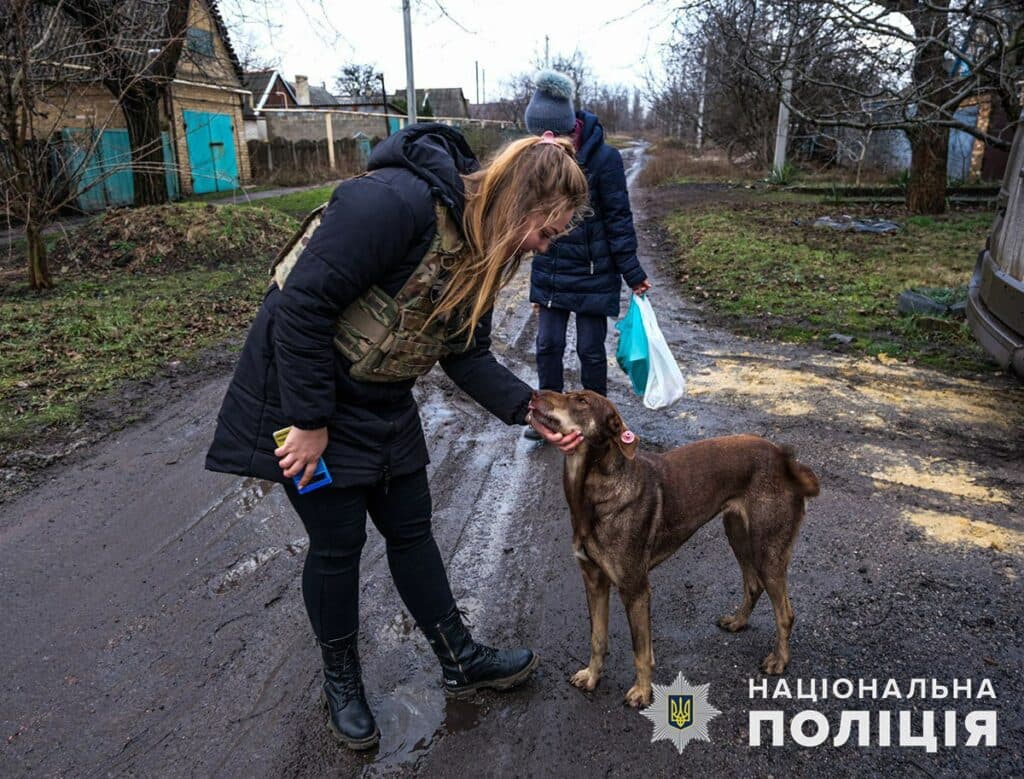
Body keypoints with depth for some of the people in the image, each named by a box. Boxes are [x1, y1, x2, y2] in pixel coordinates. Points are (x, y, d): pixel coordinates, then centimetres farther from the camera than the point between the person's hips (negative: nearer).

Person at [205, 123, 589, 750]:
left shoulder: (480, 248, -1)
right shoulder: (395, 201, -30)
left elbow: (467, 355, 2)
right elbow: (303, 306, -29)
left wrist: (530, 410, -12)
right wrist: (311, 423, -22)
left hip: (384, 403, 8)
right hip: (306, 392, -8)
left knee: (411, 528, 15)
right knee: (339, 542, 5)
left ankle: (460, 661, 32)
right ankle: (341, 682, 30)